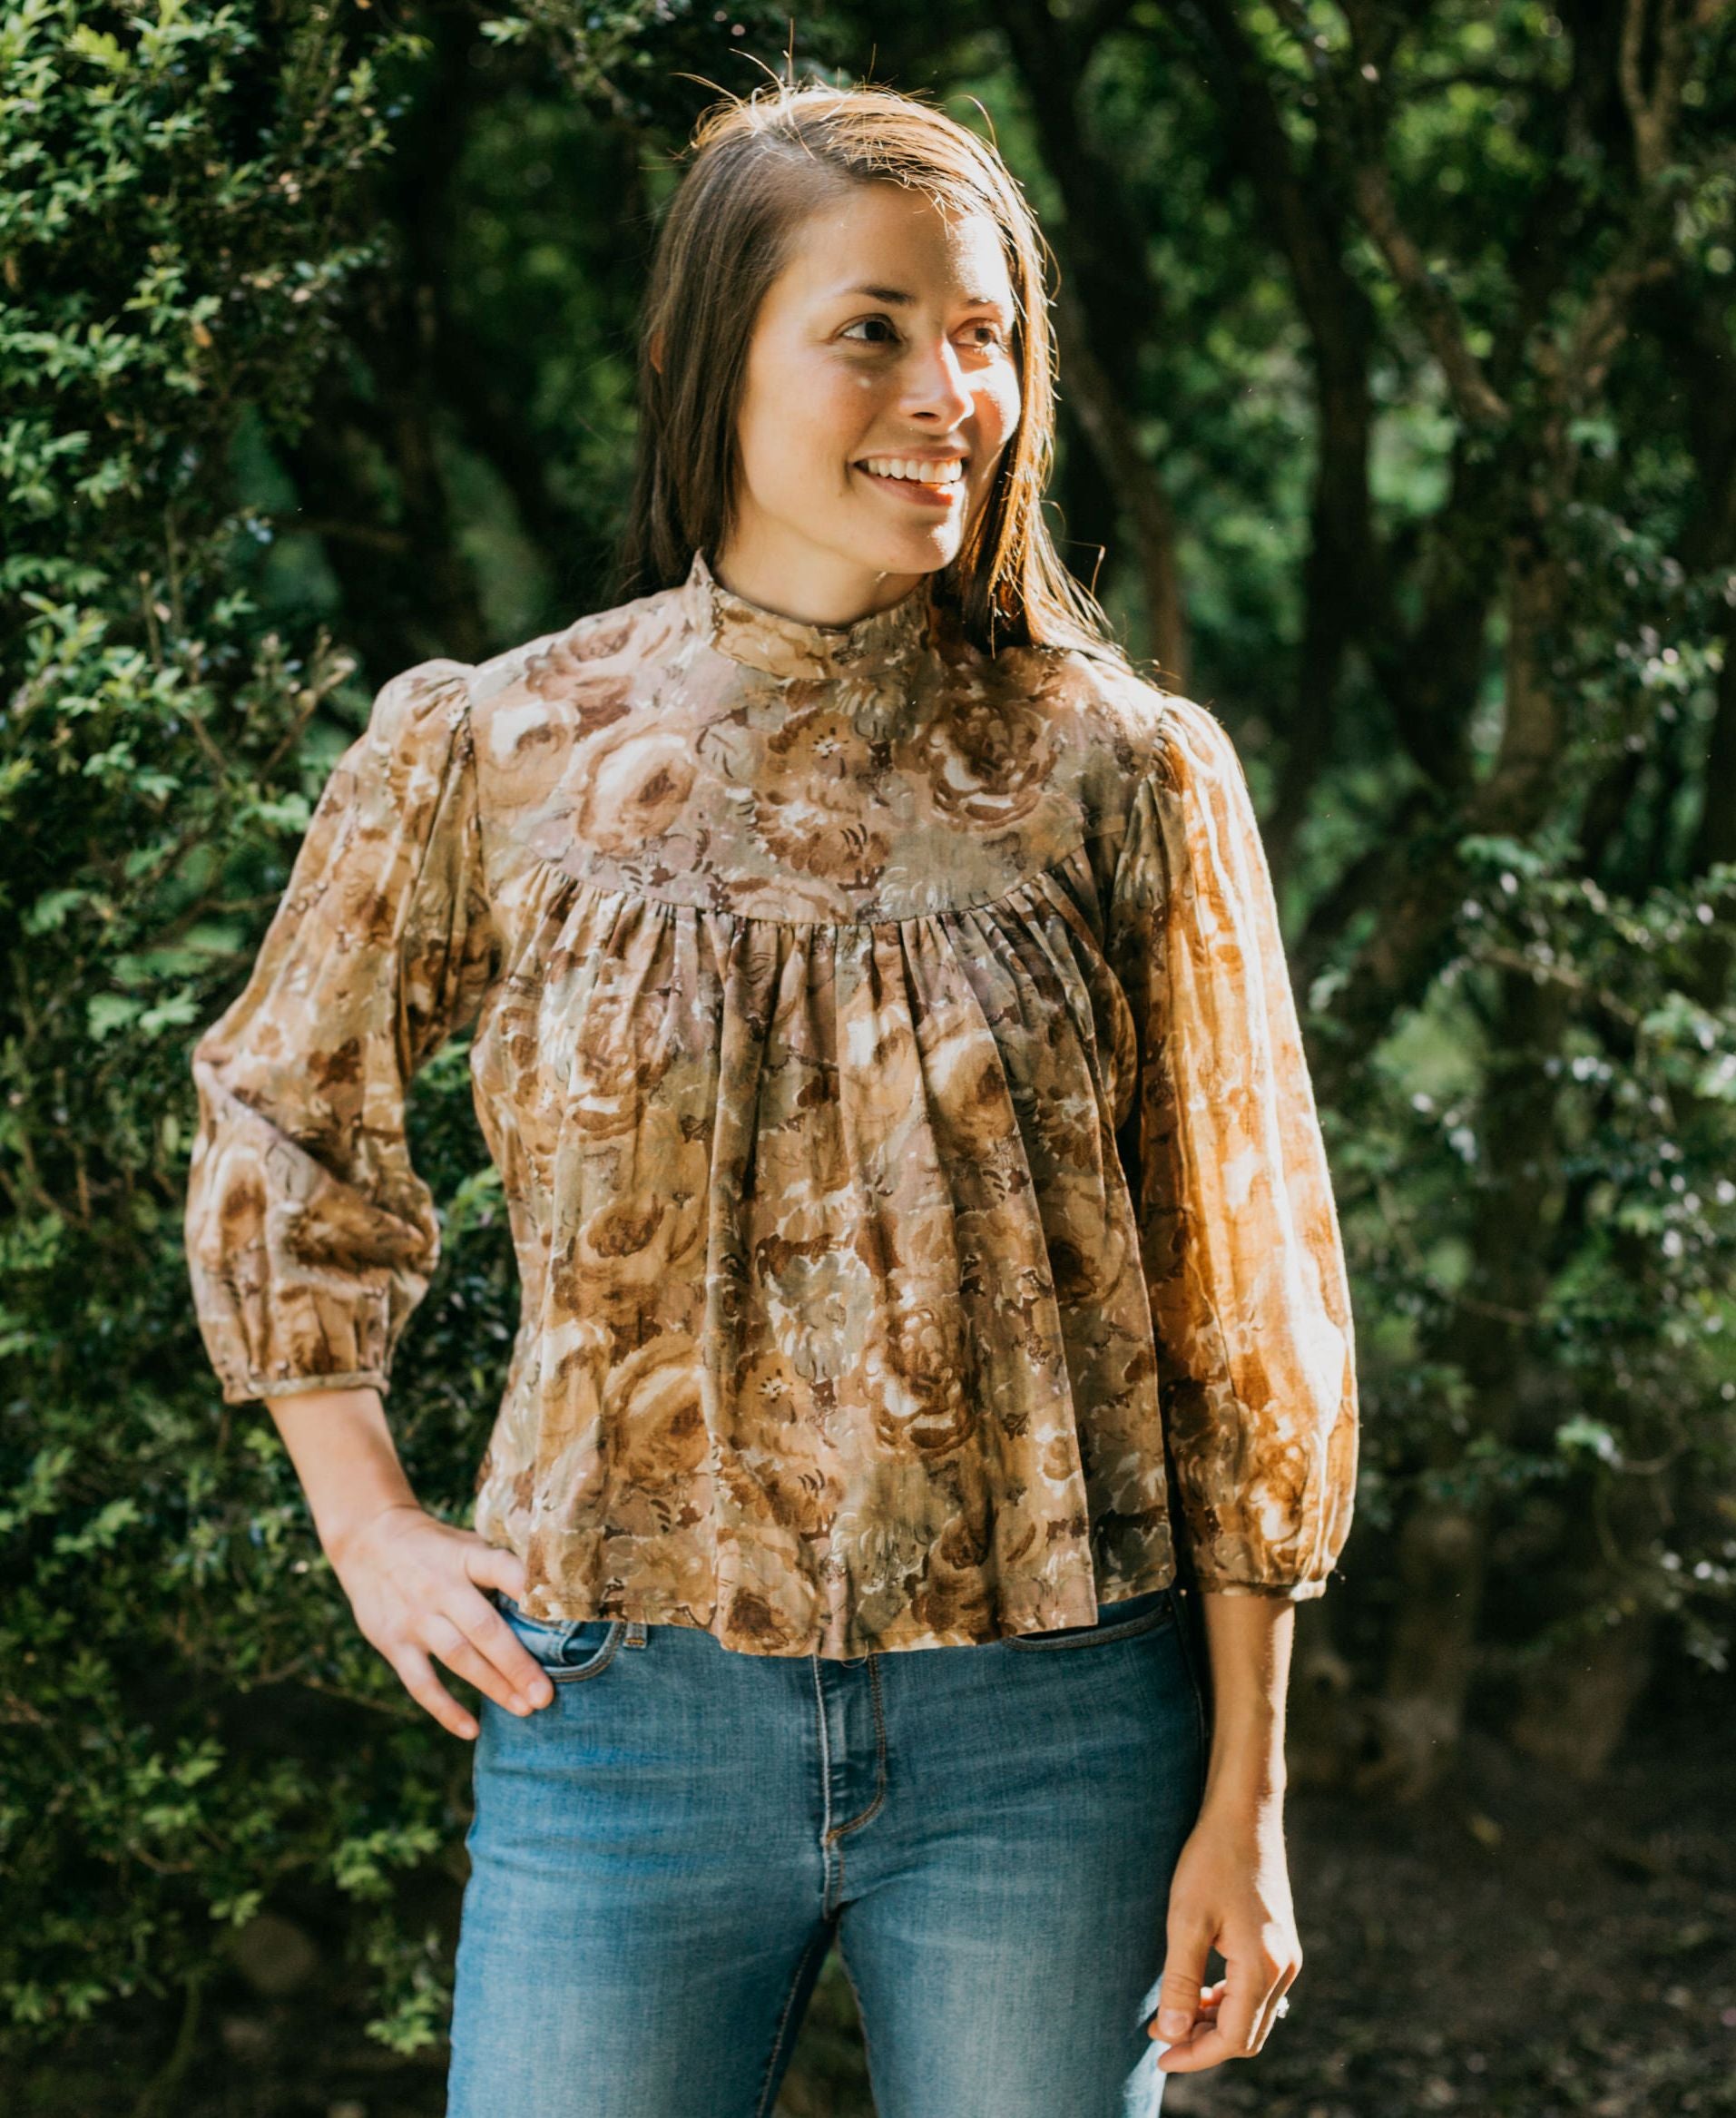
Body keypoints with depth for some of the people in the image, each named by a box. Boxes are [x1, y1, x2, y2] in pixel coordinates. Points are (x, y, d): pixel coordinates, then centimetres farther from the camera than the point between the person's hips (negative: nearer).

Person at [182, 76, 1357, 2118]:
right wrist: (363, 1517, 9)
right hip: (625, 1714, 1)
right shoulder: (489, 754, -2)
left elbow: (1243, 1303, 0)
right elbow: (277, 1111, 15)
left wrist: (1242, 1799, 0)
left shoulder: (1120, 774, -3)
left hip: (1044, 1738, 0)